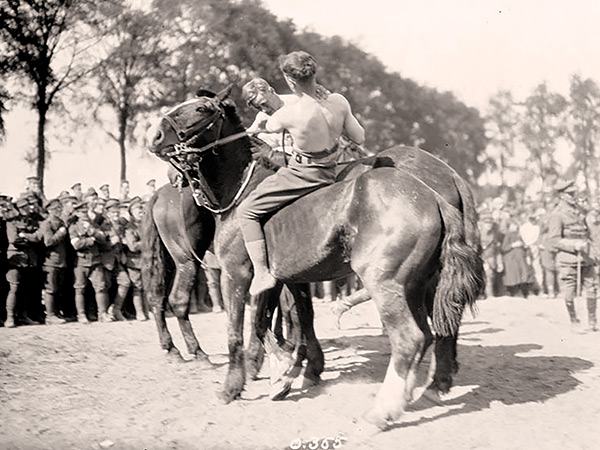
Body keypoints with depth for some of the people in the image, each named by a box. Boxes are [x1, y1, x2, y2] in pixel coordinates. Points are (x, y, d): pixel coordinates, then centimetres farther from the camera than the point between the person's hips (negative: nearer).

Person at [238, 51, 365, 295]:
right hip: (330, 172, 6)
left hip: (300, 175, -6)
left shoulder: (289, 114, -25)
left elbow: (267, 127, -1)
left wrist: (258, 125, 24)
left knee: (247, 211, 7)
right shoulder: (338, 102, -11)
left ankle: (262, 273, 4)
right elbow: (359, 137, 1)